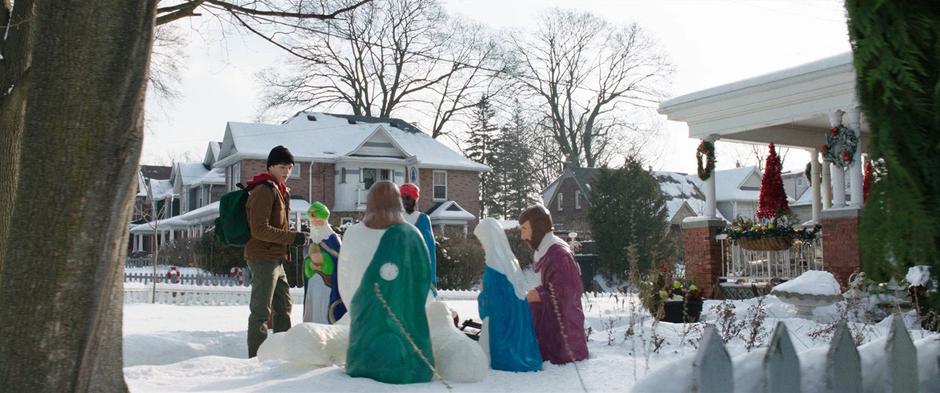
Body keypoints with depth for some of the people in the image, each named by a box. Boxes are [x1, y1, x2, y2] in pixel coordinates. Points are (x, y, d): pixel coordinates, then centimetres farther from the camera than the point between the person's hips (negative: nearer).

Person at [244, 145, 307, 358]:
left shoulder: (280, 190, 18)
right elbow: (260, 229, -22)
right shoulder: (264, 190, -14)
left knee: (283, 307, 17)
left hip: (276, 260, 10)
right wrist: (292, 237, -21)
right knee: (262, 311, -6)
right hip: (263, 259, -10)